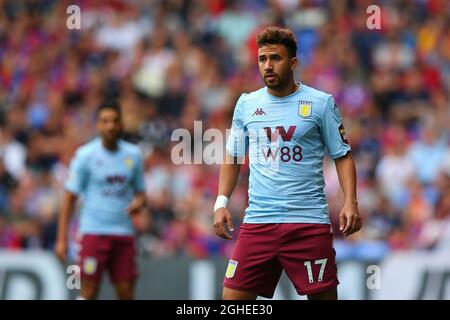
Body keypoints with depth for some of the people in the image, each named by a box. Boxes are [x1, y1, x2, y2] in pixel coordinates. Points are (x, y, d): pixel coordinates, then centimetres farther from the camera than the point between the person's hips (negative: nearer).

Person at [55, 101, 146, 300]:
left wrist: (139, 203, -7)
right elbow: (69, 198, -2)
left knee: (126, 292, 1)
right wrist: (62, 239, -8)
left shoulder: (133, 154, 8)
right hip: (93, 232, -4)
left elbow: (140, 192, 18)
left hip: (124, 232, 4)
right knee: (89, 292, -6)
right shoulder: (85, 155, -3)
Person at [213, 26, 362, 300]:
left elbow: (343, 156, 4)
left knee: (324, 296, -4)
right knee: (233, 298, -4)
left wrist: (351, 202, -9)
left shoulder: (321, 103, 1)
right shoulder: (246, 104, 11)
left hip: (309, 222, -3)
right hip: (258, 222, 3)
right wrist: (221, 202, 6)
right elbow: (233, 159, 18)